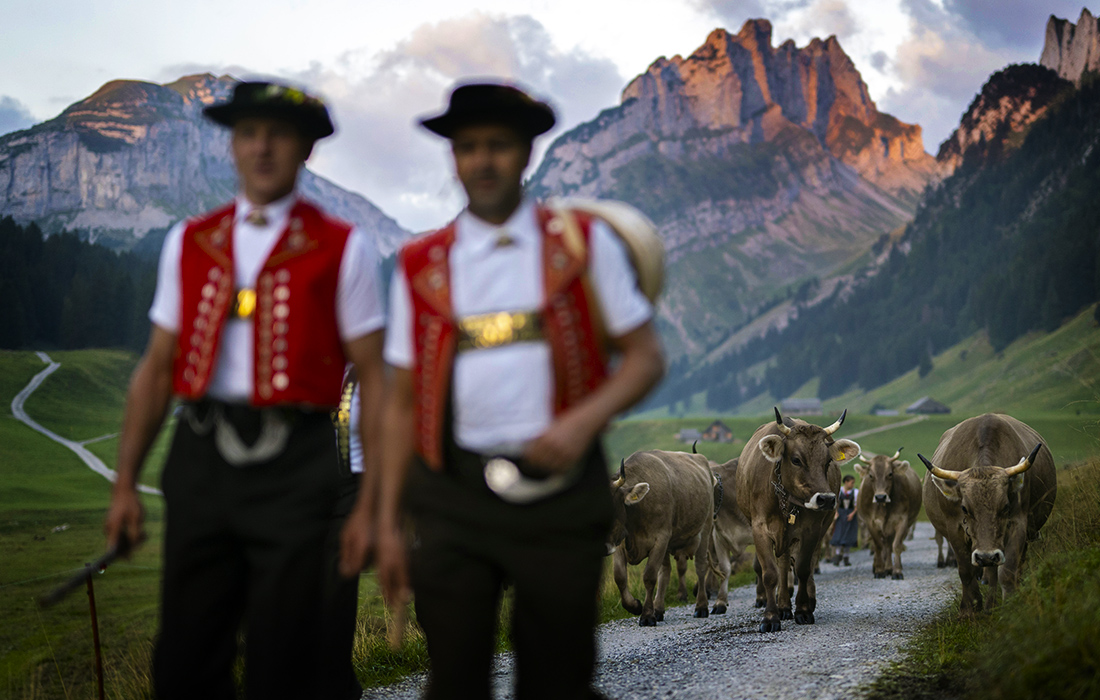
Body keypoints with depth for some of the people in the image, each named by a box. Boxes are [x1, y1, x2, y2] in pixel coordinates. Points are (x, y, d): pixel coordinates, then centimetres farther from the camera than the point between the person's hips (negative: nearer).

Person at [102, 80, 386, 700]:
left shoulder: (343, 249, 0)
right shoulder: (189, 244, 11)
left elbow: (373, 380, -2)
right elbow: (157, 369, 13)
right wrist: (125, 486, 10)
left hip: (295, 469, -3)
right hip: (201, 461, 4)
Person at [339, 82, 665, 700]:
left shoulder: (584, 244, 3)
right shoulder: (421, 267, 6)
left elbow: (645, 358, 4)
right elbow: (402, 403, 9)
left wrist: (585, 420, -14)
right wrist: (387, 522, 6)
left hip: (561, 490, 0)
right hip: (454, 496, 1)